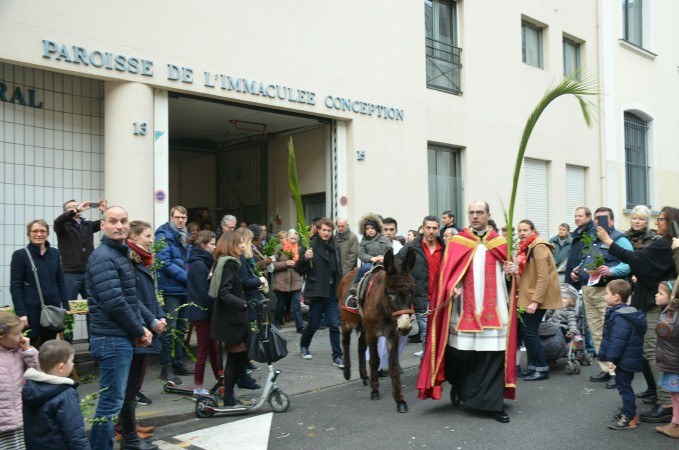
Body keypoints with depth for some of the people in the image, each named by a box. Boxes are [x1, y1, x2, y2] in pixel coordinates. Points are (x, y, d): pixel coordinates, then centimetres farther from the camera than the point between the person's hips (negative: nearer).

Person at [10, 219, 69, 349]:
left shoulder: (54, 253, 9)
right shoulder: (20, 255, -4)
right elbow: (15, 287, -7)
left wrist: (66, 307, 7)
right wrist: (21, 313, -13)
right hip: (31, 310, -4)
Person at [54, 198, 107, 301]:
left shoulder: (89, 225, 14)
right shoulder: (64, 226, 0)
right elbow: (57, 221, -21)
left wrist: (104, 211, -18)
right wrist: (76, 210, -31)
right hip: (71, 274, -4)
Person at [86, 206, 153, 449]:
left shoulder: (120, 254, 16)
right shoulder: (103, 257, -15)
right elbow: (114, 303, -22)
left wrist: (140, 328, 6)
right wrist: (139, 331, -12)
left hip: (121, 338, 10)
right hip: (112, 339, -10)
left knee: (113, 400, 17)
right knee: (111, 402, -4)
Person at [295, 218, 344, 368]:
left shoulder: (334, 248, 10)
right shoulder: (310, 246, -8)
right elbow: (299, 270, -8)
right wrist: (304, 258, -27)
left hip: (332, 293, 4)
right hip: (316, 292, -4)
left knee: (334, 325, 1)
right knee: (313, 324, 7)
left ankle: (337, 357, 6)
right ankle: (303, 346, 33)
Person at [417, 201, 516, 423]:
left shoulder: (499, 243, 10)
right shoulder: (456, 243, 3)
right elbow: (448, 271, -1)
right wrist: (453, 287, -19)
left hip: (492, 310, 1)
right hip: (464, 309, -1)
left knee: (494, 355, -2)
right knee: (461, 353, 5)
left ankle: (494, 404, 6)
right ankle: (458, 386, 35)